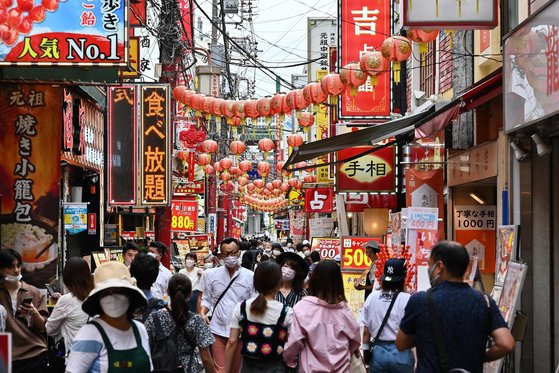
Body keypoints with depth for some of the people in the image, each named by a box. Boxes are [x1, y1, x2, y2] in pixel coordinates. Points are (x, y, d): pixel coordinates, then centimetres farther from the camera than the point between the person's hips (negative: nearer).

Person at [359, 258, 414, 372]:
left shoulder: (372, 297, -1)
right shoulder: (407, 299, -12)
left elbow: (365, 329, 2)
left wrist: (366, 350, 11)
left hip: (378, 352, 3)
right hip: (400, 353, -3)